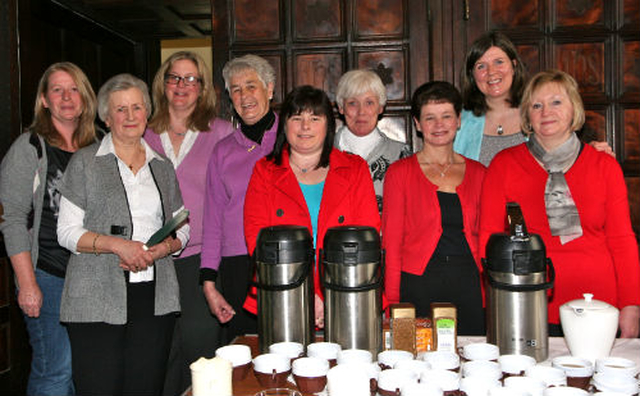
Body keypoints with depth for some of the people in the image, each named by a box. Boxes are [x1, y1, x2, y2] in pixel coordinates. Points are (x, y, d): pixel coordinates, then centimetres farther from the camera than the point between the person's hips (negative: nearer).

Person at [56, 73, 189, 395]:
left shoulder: (162, 166, 14)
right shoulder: (85, 162, 4)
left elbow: (182, 227, 16)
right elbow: (67, 232, 0)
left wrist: (164, 247, -6)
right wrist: (117, 244, -16)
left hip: (155, 297, 3)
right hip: (98, 298, -3)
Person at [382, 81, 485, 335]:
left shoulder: (478, 173, 10)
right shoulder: (400, 172, 2)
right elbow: (391, 242, -1)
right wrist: (393, 303, -7)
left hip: (469, 286, 3)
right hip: (418, 285, -2)